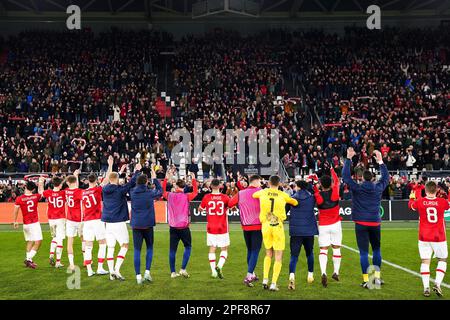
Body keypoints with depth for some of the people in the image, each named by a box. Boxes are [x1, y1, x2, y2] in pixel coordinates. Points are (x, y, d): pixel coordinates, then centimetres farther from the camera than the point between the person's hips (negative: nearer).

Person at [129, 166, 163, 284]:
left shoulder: (132, 192, -3)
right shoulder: (150, 193, -8)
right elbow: (160, 191, 13)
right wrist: (154, 178, 23)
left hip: (136, 225, 1)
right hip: (148, 224, -1)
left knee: (137, 250, 4)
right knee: (149, 248, 16)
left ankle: (138, 276, 2)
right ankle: (147, 272, 6)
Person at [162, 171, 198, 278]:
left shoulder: (170, 196, 0)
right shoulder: (186, 197, -7)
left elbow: (163, 191, 19)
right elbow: (195, 191, 9)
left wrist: (166, 179, 25)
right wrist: (193, 179, 16)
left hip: (173, 227, 3)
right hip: (184, 227, -3)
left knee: (172, 250, 7)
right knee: (188, 247, 10)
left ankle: (173, 272, 9)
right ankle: (183, 269, -1)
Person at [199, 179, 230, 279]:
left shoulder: (206, 197, -5)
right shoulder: (225, 197, -7)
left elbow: (200, 209, 10)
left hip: (211, 228, 1)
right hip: (222, 228, -1)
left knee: (212, 249, 9)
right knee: (224, 249, 10)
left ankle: (213, 271, 5)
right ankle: (219, 266, -11)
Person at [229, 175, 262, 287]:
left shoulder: (240, 193, 2)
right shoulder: (259, 191, -8)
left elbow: (230, 204, 7)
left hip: (245, 227, 4)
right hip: (258, 226, -4)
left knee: (249, 250, 18)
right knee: (255, 251, -2)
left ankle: (252, 274, 28)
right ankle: (248, 276, -13)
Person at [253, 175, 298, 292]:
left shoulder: (263, 192, 2)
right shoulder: (283, 195, -3)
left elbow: (253, 195, 22)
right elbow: (295, 202, 8)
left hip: (265, 225, 3)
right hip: (278, 226, -2)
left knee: (268, 254, 20)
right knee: (278, 257, 5)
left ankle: (265, 280, 11)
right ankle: (273, 284, -2)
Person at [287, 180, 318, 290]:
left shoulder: (293, 198, -5)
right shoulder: (311, 198, 1)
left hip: (296, 231, -2)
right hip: (309, 230, 2)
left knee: (294, 255, -6)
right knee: (309, 253, 22)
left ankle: (292, 276, -26)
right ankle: (310, 275, 33)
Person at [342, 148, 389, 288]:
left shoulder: (357, 188, -5)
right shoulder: (378, 188, 2)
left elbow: (345, 176, 1)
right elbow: (386, 177, 20)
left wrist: (348, 158, 4)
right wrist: (380, 161, 25)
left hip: (361, 224, -2)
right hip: (375, 223, 3)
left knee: (364, 252, -1)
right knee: (376, 250, 17)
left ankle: (366, 281, 0)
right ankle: (377, 277, 19)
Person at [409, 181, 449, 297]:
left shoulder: (419, 201, -6)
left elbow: (411, 205, 17)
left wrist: (411, 198, 39)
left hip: (424, 237, 1)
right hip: (439, 237, -1)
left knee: (425, 261, 5)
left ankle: (426, 287, 1)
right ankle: (437, 284, 0)